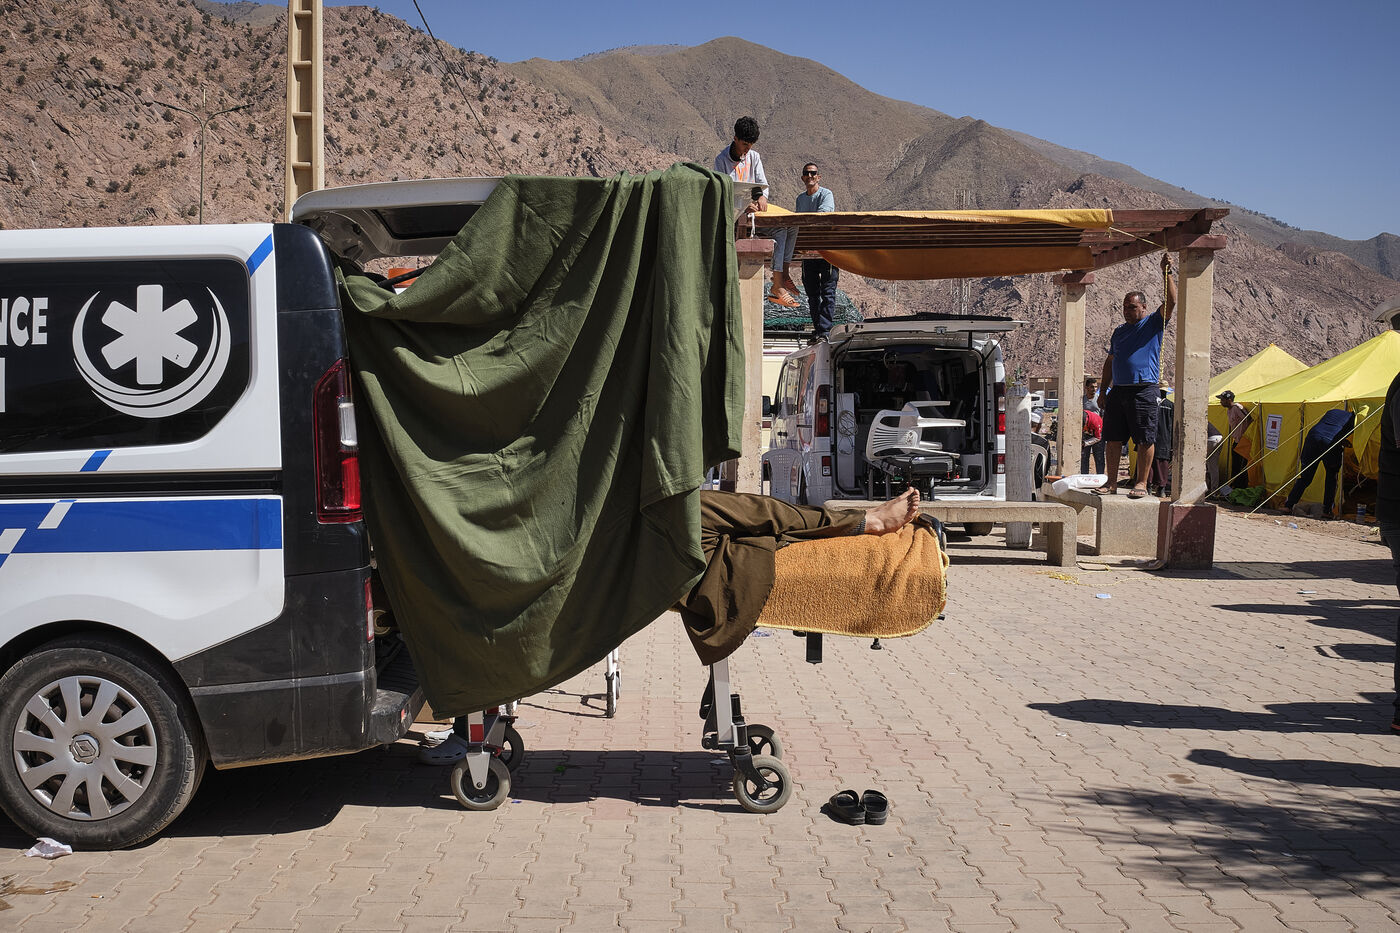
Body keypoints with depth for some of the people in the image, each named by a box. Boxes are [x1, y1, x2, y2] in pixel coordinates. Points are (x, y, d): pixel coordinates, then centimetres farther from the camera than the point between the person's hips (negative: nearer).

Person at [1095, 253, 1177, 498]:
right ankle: (1111, 482, 13)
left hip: (1144, 390, -6)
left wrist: (1167, 273, -20)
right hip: (1118, 390, 6)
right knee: (1113, 438, 6)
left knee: (1145, 439, -4)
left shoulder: (1154, 323, 3)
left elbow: (1171, 301, -13)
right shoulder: (1119, 331, 19)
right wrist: (1103, 390, 17)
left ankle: (1141, 483, 1)